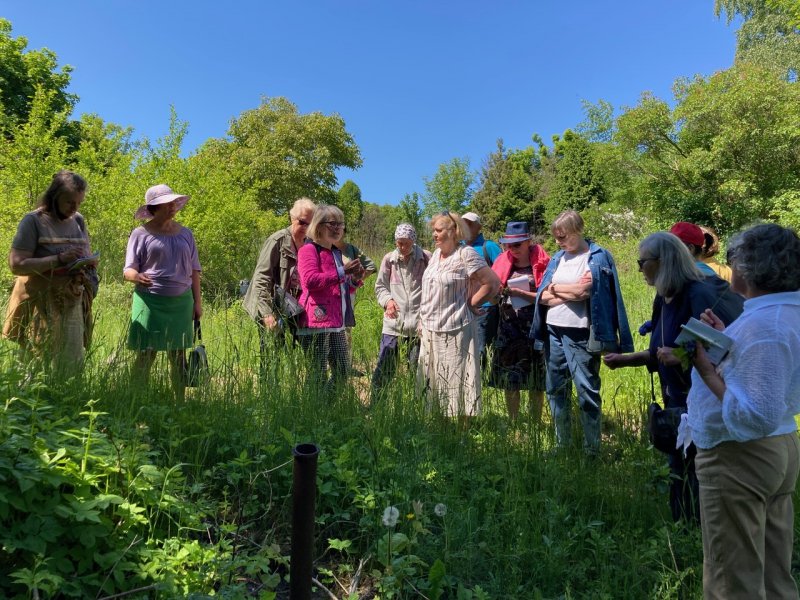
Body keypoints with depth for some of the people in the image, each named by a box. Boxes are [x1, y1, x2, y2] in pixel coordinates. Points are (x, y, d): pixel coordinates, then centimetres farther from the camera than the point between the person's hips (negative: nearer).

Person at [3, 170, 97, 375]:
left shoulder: (79, 221, 8)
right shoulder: (34, 221, -10)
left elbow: (87, 257, 17)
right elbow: (16, 265, -16)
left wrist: (89, 263, -7)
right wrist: (59, 259, -24)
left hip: (72, 304, 5)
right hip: (40, 305, -5)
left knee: (73, 364, 10)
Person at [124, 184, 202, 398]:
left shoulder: (185, 234, 12)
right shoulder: (141, 234, 2)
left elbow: (194, 270, 14)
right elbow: (128, 270, 1)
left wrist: (197, 302, 9)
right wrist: (136, 276, -24)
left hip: (181, 301, 3)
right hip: (150, 301, -3)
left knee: (178, 355, 6)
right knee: (145, 355, -2)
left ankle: (180, 401, 12)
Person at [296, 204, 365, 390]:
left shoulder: (336, 253, 22)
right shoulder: (309, 250, -4)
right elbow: (310, 280, -20)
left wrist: (355, 280, 9)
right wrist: (342, 271, -18)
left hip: (337, 323, 9)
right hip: (317, 322, -9)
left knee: (343, 372, 10)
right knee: (317, 374, -6)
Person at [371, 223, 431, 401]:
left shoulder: (426, 258, -3)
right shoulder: (389, 259, 5)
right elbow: (380, 286, 13)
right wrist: (387, 300, -6)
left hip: (418, 324, -2)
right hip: (393, 322, 2)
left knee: (419, 369, 8)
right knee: (383, 368, 6)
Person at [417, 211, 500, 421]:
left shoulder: (466, 254, -12)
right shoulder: (436, 253, 10)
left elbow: (493, 283, -12)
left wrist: (470, 303, -6)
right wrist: (423, 319, 15)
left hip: (454, 329, -8)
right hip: (430, 328, 8)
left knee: (457, 381, 1)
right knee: (434, 382, 13)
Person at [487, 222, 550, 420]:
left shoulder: (541, 262, -5)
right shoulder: (503, 261, 6)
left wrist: (521, 293, -16)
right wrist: (497, 290, -12)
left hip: (533, 324, -3)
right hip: (508, 324, 3)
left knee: (535, 378, 6)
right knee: (509, 375, 6)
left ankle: (536, 423, 19)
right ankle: (513, 423, 20)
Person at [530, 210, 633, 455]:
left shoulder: (599, 257, -4)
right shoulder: (557, 258, 11)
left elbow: (583, 291, -17)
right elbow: (542, 296, 3)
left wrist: (555, 288, -3)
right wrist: (571, 292, -11)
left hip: (579, 335, -6)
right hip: (553, 332, 6)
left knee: (587, 392, -2)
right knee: (555, 391, 13)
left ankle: (592, 449, 11)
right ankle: (562, 444, 27)